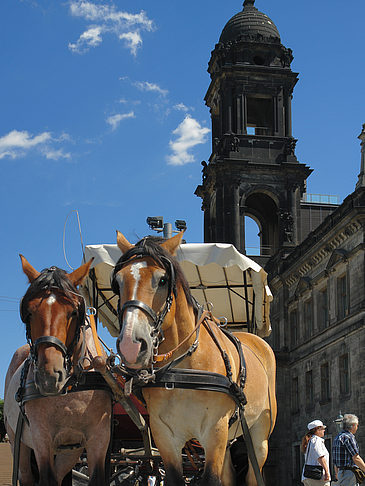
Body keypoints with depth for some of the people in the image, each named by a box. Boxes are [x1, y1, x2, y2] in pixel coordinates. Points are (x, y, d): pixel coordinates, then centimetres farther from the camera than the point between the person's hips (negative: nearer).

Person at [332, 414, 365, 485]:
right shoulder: (348, 437, -14)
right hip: (349, 473, -10)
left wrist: (337, 473, 26)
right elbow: (356, 458, -18)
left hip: (341, 472, 10)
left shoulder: (337, 438, 15)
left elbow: (335, 461, 20)